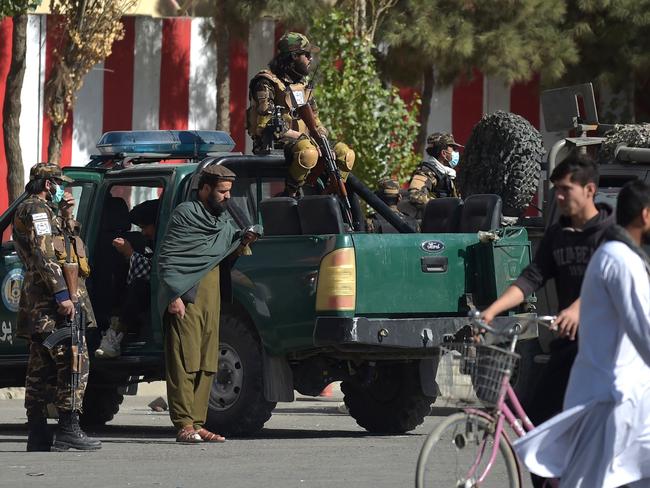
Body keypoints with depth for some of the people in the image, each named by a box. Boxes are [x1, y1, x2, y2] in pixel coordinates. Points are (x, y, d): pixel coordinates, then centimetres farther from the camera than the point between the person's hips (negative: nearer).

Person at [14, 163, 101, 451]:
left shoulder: (44, 210, 23)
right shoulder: (36, 209, -9)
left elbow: (63, 246, 31)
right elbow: (44, 255, -19)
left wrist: (65, 216, 18)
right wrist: (62, 294, -24)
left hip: (38, 303, 11)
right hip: (51, 300, -11)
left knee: (42, 368, 9)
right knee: (73, 360, -13)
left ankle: (37, 434, 10)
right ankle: (69, 428, -18)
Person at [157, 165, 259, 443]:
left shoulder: (223, 221, 22)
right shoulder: (186, 214, -3)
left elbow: (225, 258, 26)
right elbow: (167, 258, -9)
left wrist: (242, 244, 6)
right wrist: (174, 295, -17)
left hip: (212, 295, 8)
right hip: (186, 295, -8)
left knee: (206, 364, 7)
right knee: (184, 361, -10)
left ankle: (197, 424, 11)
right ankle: (184, 425, -12)